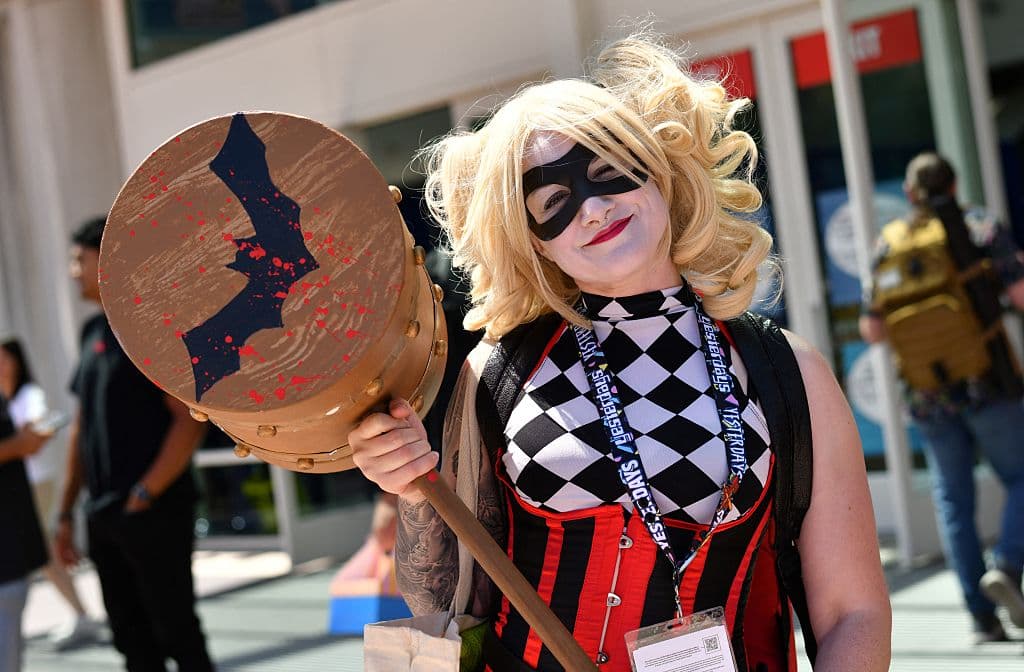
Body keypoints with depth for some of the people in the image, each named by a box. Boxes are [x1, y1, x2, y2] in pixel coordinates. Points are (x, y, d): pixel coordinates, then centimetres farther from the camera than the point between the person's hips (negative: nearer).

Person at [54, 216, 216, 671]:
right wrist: (67, 511, 16)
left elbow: (189, 420, -15)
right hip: (103, 516, 8)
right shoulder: (94, 332, 14)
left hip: (154, 514, -8)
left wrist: (144, 495, -16)